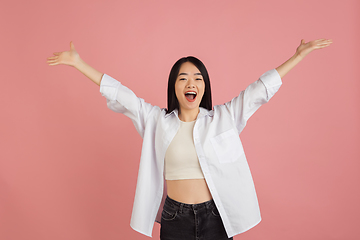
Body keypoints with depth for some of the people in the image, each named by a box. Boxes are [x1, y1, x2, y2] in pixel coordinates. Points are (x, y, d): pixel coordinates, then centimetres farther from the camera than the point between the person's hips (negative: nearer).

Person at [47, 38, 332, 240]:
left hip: (216, 216, 0)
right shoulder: (157, 120, -1)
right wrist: (78, 63, -3)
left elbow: (261, 89, -1)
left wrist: (299, 55, 0)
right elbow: (119, 94, -2)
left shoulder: (223, 117, -1)